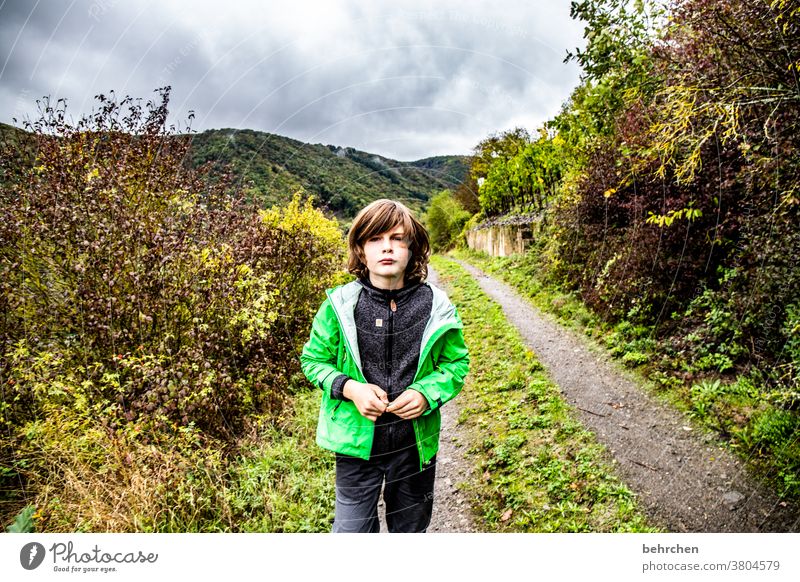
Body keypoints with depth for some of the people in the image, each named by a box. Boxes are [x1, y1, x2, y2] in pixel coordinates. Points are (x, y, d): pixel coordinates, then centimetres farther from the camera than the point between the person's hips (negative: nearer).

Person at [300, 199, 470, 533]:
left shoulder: (435, 306, -10)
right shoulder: (339, 305, -12)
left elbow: (457, 362, 3)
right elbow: (313, 359, 1)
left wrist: (427, 393, -16)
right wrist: (349, 388, -17)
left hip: (416, 443, 2)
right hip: (357, 442, -1)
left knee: (411, 530, 24)